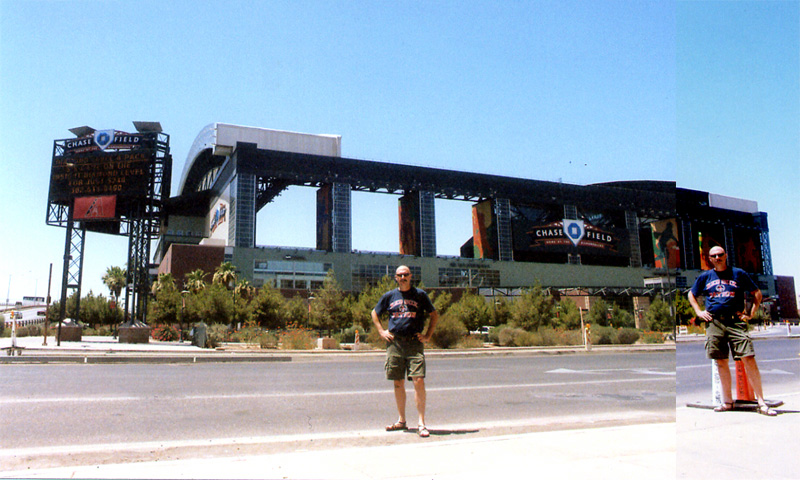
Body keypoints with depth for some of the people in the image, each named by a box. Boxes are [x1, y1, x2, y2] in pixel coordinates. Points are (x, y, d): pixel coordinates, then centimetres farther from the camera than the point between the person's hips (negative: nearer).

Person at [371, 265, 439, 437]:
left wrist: (428, 335, 4)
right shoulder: (389, 296, 11)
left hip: (415, 343, -2)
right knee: (398, 383, 7)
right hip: (394, 343, 2)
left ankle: (421, 423, -5)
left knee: (419, 381, -11)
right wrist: (382, 332, 10)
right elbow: (374, 313, 23)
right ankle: (401, 421, 19)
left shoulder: (420, 294, 6)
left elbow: (434, 315, 13)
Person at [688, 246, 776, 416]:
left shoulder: (739, 274, 8)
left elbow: (757, 293, 14)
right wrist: (699, 312, 13)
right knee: (721, 362, 5)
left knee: (749, 359, -12)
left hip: (735, 321, -2)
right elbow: (691, 294, 26)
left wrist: (751, 314, 5)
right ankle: (727, 401, 14)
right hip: (714, 322, 2)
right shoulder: (705, 277, 13)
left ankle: (761, 402, -5)